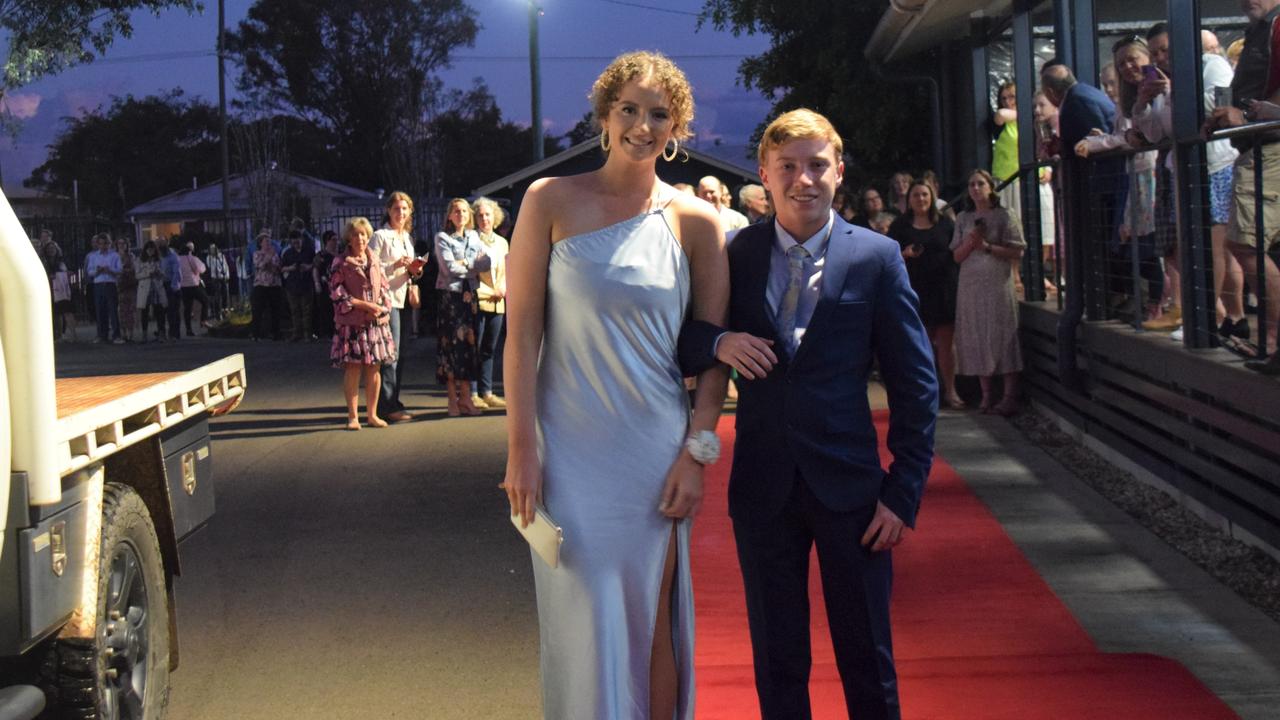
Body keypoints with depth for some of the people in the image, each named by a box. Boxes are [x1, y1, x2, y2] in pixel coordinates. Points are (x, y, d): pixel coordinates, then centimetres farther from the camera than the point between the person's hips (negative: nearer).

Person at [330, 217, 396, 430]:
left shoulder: (375, 261, 13)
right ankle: (353, 416, 3)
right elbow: (336, 292, -7)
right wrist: (364, 305, -12)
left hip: (377, 322, 4)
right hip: (352, 323, -4)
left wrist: (383, 307, -3)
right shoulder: (340, 263, -1)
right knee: (352, 369, -4)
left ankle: (372, 414, 13)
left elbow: (385, 287, 16)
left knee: (374, 369, 5)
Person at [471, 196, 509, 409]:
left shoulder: (502, 242, 17)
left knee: (489, 349, 9)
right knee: (474, 348, -6)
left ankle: (487, 392, 14)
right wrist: (490, 291, -13)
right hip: (478, 301, -6)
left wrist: (503, 288, 1)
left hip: (497, 303, 6)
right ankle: (473, 394, -3)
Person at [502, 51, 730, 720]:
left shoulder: (694, 221, 2)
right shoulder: (551, 201, -1)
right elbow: (521, 331, -4)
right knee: (582, 625, 5)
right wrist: (521, 450, -8)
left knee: (652, 624, 8)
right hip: (569, 449, -1)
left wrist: (698, 450, -4)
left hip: (657, 453, 1)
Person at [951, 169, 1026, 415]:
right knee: (977, 338, 1)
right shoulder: (963, 219, 14)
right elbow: (957, 256, 10)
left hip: (997, 283, -4)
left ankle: (1010, 397, -8)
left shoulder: (1003, 216, 2)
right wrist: (971, 241, -8)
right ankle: (986, 396, 6)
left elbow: (1017, 252, -3)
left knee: (1001, 336, -8)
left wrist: (988, 247, -13)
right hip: (970, 284, 4)